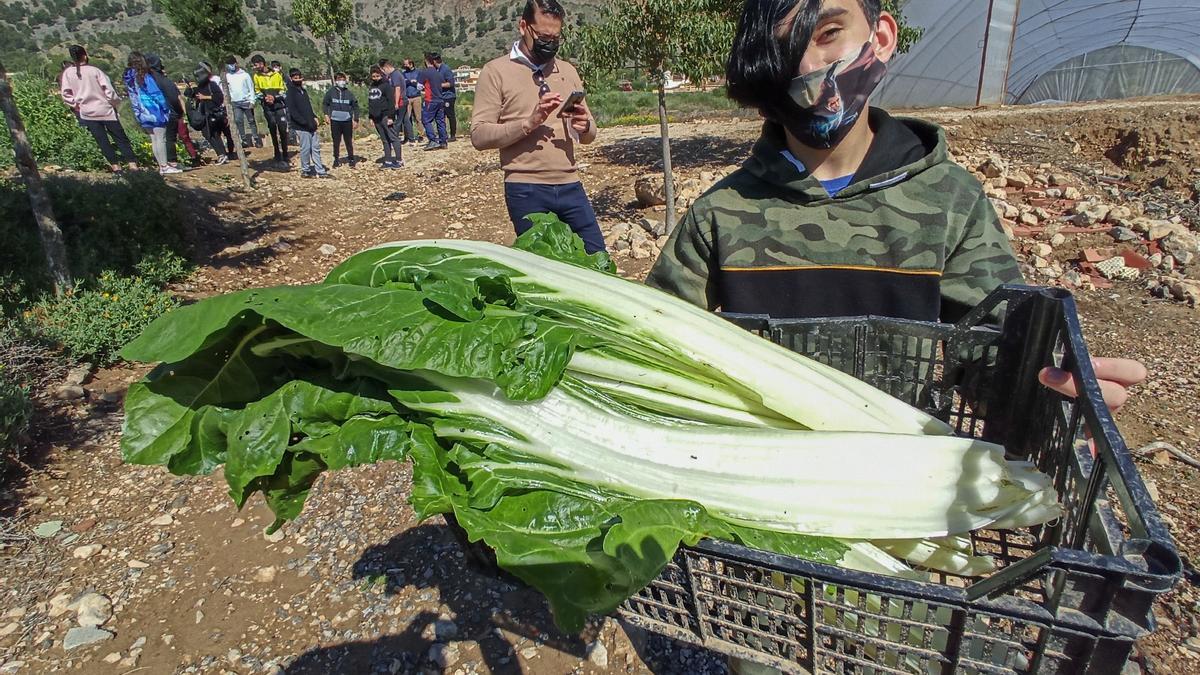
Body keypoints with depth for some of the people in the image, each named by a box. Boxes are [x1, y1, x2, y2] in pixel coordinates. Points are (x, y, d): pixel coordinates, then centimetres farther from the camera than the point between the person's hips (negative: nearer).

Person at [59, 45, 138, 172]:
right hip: (105, 109, -2)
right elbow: (109, 90, -11)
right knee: (121, 138, 3)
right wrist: (116, 102, 3)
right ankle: (132, 164, -3)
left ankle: (115, 166, 7)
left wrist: (75, 104, 8)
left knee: (102, 141, 8)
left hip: (87, 113, 2)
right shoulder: (94, 70, -9)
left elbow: (65, 94, -5)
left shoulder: (67, 73, -2)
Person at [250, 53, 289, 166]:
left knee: (283, 130, -4)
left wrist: (275, 97, -12)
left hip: (279, 104, -1)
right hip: (267, 107, 1)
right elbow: (257, 92, 12)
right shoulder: (256, 76, 8)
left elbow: (283, 89, 3)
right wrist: (264, 98, -9)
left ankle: (285, 156, 6)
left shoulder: (277, 74, 2)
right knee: (273, 130, 1)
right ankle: (278, 157, 6)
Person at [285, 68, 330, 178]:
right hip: (301, 126, -7)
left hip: (310, 125, 7)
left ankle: (320, 171, 12)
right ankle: (305, 171, 11)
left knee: (316, 147, 7)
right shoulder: (290, 92, -9)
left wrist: (314, 117, 6)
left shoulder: (303, 90, 16)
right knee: (305, 148, -2)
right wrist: (306, 123, -19)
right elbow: (292, 111, -16)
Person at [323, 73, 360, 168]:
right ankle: (336, 159, 13)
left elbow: (355, 106, 7)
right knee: (336, 141, 6)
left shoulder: (349, 93, 4)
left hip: (347, 121, 0)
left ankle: (351, 159, 12)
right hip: (335, 121, 0)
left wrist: (356, 120, 3)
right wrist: (326, 114, -7)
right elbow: (325, 104, 7)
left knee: (349, 141, 3)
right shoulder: (331, 92, 3)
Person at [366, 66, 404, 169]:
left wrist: (391, 117, -16)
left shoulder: (386, 85, -6)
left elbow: (391, 101, -11)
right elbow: (369, 102, 21)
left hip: (386, 116, -7)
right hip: (377, 118, 7)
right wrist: (370, 117, 16)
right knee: (385, 140, 9)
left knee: (393, 138, -6)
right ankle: (388, 161, 12)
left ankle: (399, 160, -5)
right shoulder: (371, 87, 15)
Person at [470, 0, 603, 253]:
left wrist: (584, 126, -10)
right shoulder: (496, 71, -1)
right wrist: (528, 122, -20)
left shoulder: (568, 71, 13)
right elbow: (479, 136, -9)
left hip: (570, 186, 4)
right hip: (525, 191, -4)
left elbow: (589, 136, 14)